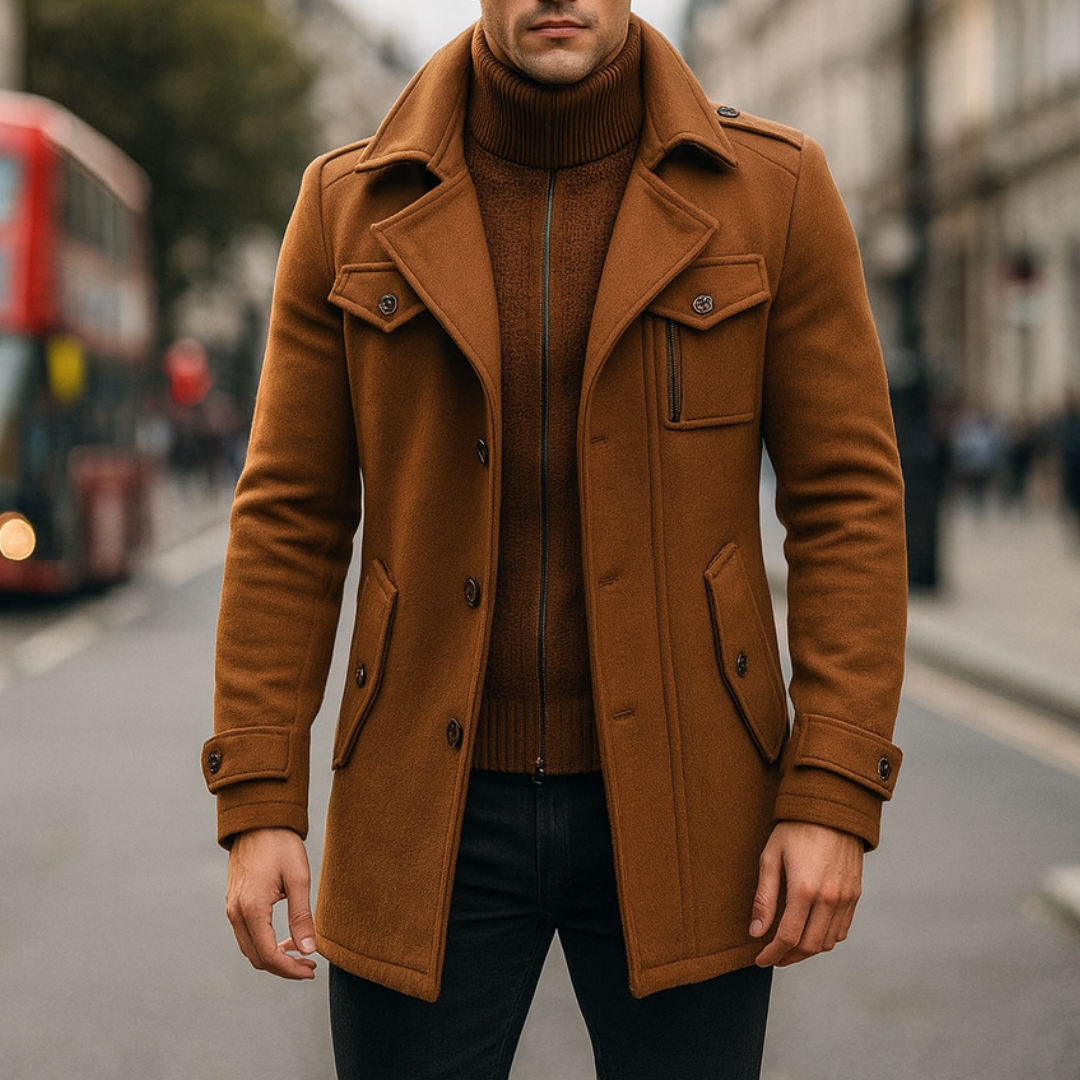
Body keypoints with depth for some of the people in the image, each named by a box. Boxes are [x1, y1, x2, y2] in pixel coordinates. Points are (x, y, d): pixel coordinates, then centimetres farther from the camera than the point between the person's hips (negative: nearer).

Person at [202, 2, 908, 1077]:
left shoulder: (771, 189, -4)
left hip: (677, 809, 0)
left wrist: (835, 800, -11)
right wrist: (258, 807, -5)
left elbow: (848, 501, -4)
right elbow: (289, 516, 2)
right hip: (435, 810, 1)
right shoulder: (355, 207, 0)